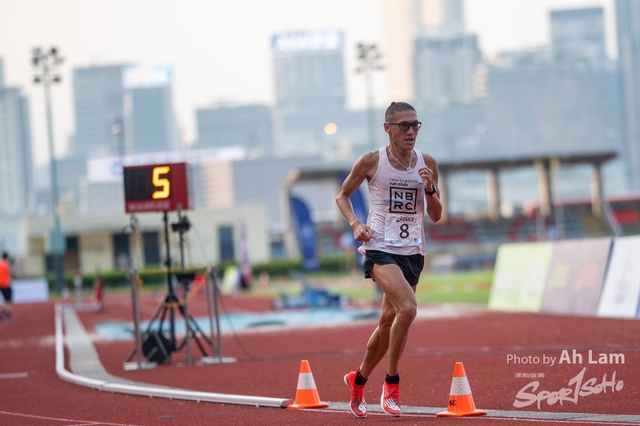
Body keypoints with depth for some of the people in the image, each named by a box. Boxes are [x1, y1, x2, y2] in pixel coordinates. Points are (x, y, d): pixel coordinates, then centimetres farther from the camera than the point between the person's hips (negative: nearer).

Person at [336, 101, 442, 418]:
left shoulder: (427, 164, 6)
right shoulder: (372, 162, -4)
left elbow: (436, 216, 10)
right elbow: (342, 195, 9)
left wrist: (430, 189, -9)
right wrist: (355, 224, -8)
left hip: (413, 251, 5)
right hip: (380, 248, -5)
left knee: (388, 322, 10)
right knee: (407, 308, -25)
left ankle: (358, 380, 33)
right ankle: (391, 383, -12)